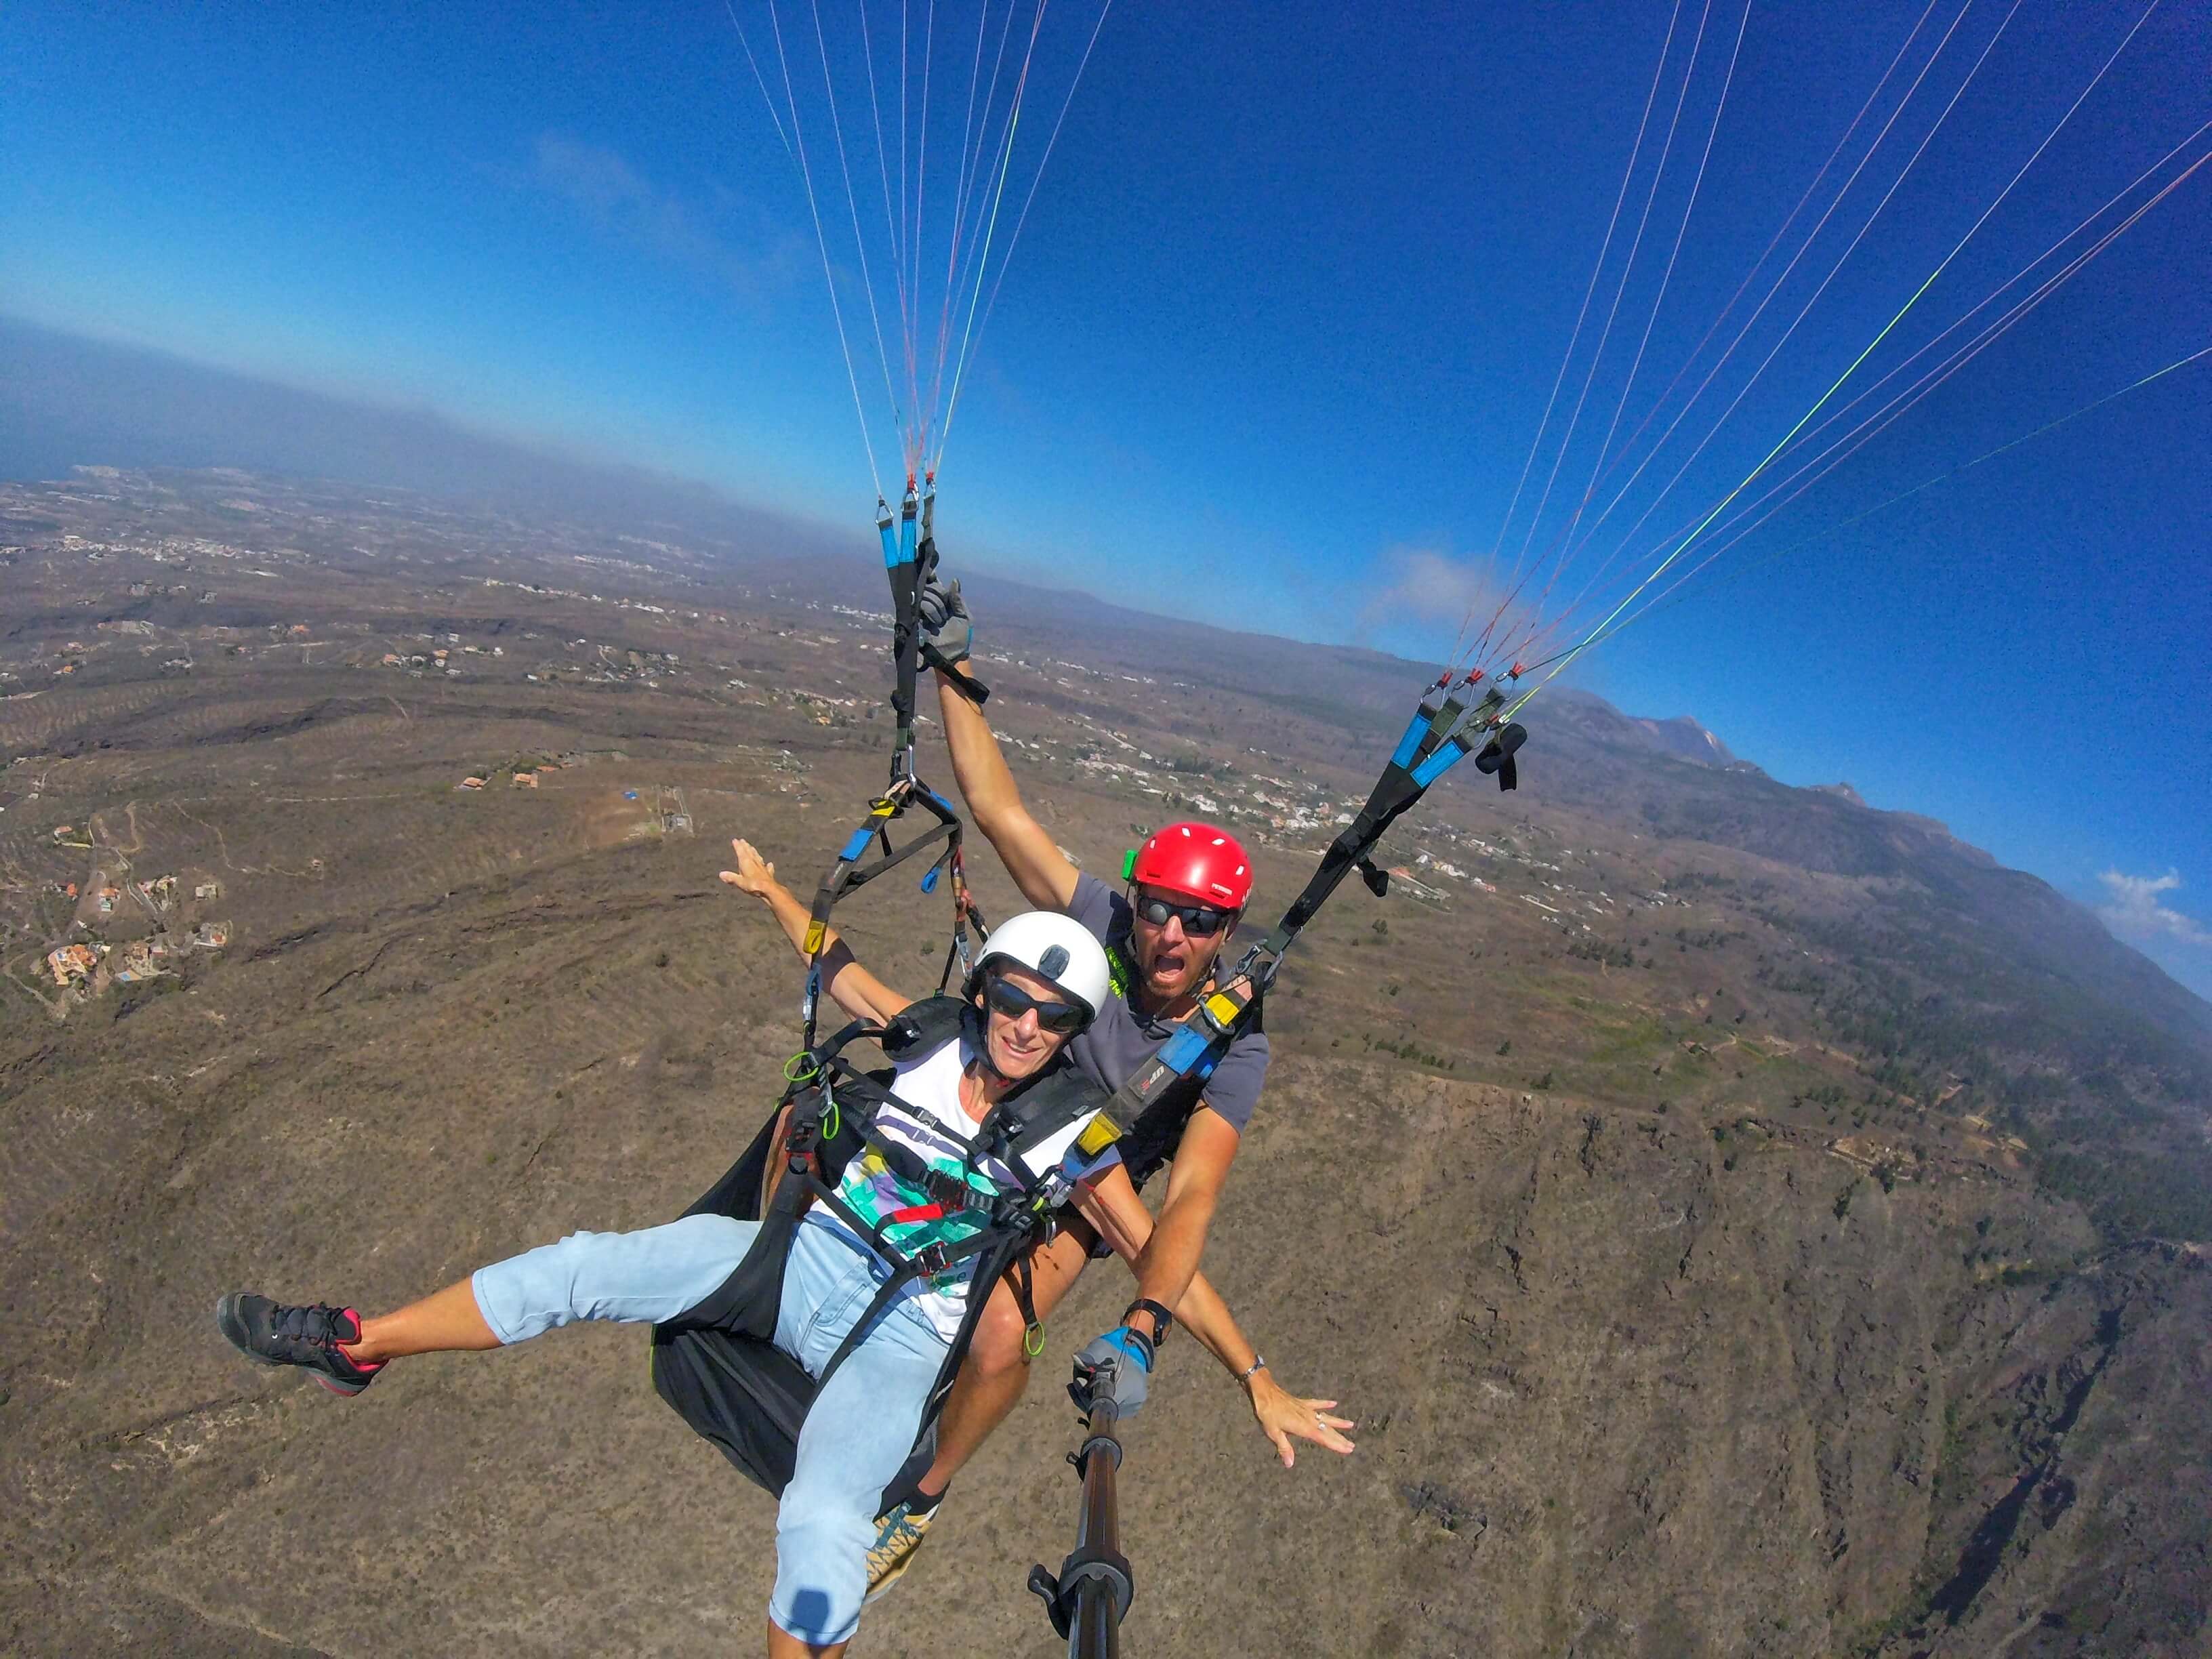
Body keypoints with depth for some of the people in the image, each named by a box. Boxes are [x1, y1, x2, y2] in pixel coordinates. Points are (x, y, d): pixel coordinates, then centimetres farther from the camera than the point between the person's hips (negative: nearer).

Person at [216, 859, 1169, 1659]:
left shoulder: (1076, 1137, -11)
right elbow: (841, 971, 12)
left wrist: (1136, 1339, -20)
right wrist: (776, 895, 22)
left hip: (901, 1333, -3)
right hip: (811, 1250, 4)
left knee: (821, 1521, -28)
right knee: (585, 1267, -5)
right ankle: (355, 1345, 14)